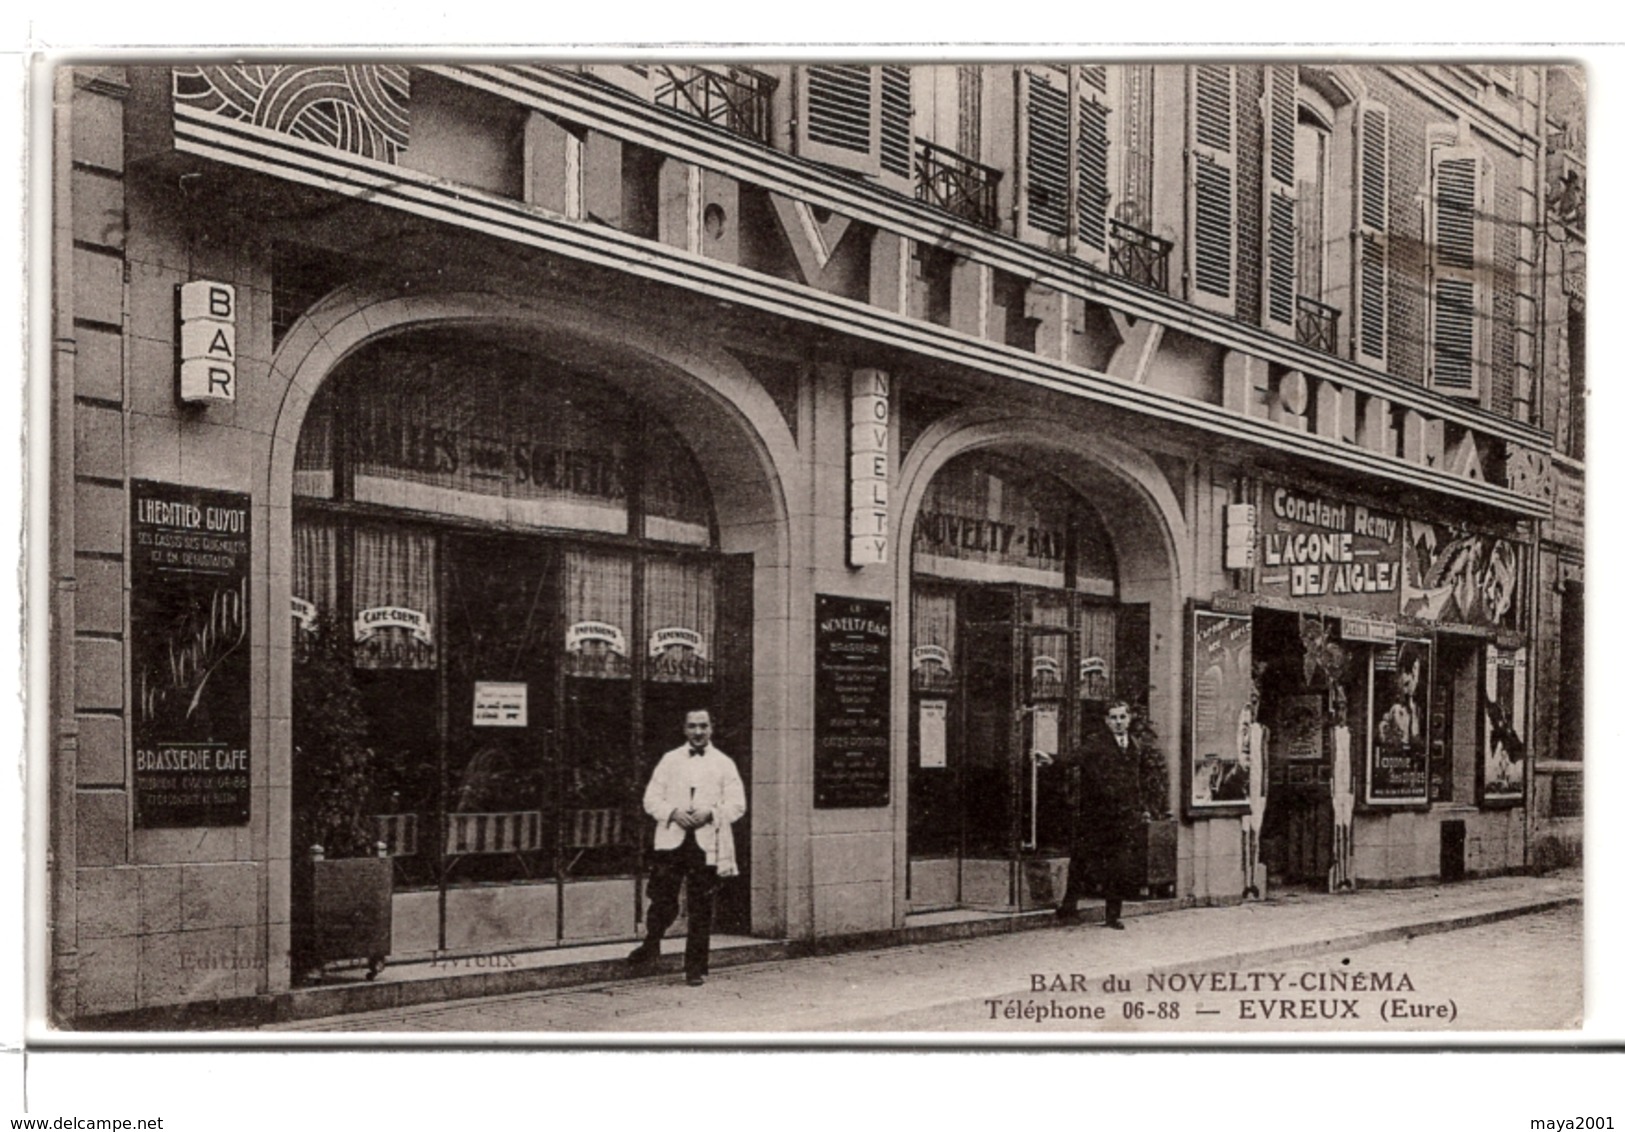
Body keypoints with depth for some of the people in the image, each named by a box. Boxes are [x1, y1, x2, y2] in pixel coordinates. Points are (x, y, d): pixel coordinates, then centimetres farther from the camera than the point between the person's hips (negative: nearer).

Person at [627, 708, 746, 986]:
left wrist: (710, 813, -12)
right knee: (662, 900, -5)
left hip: (707, 843, 0)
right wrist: (673, 812, -10)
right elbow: (651, 800, 8)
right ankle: (651, 945, 21)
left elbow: (737, 805, 5)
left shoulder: (724, 764, 10)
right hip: (671, 840, 0)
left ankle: (695, 968, 8)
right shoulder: (670, 760, 13)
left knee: (701, 909, 0)